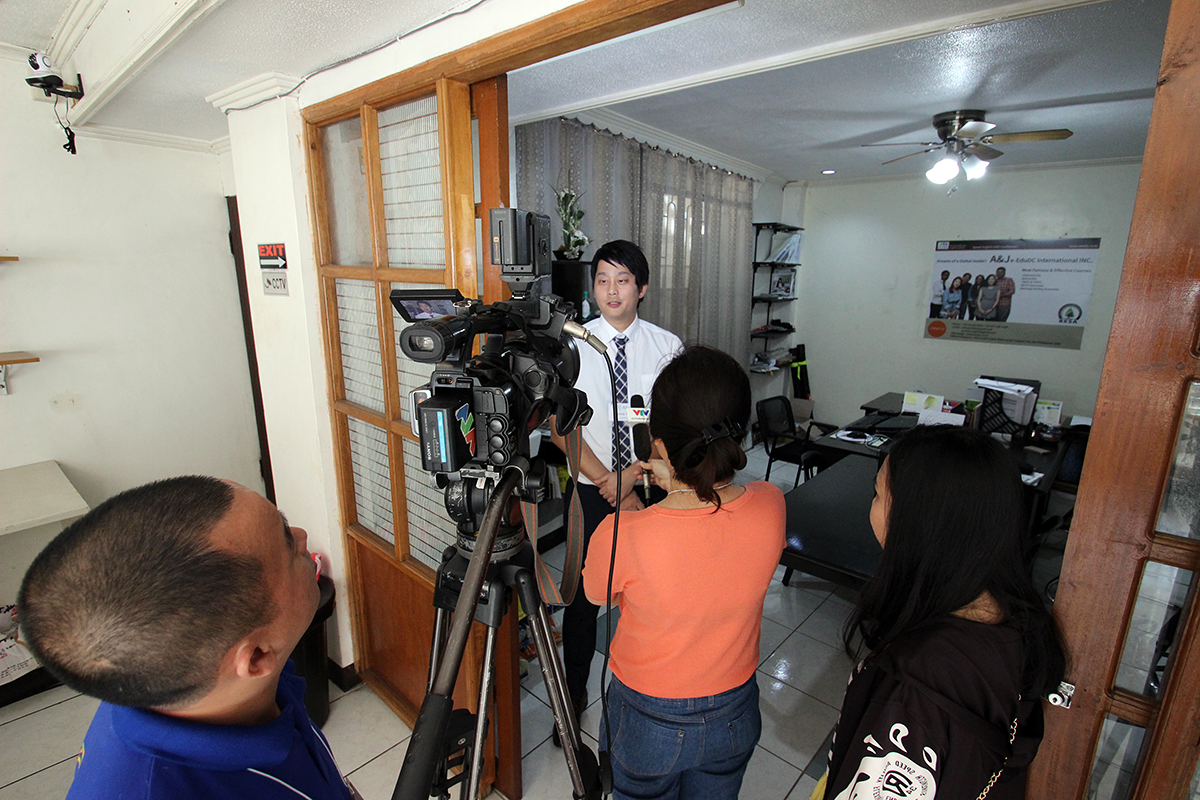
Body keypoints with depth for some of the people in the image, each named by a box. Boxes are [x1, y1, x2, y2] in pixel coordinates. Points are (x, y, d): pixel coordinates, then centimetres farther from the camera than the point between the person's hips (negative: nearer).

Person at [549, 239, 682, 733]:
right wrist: (609, 483, -14)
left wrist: (629, 476, -16)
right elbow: (560, 427, -9)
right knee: (582, 595, 11)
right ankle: (574, 694, 35)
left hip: (651, 488, 1)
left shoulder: (666, 347, -4)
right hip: (591, 489, 0)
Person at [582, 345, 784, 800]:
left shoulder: (622, 536, -36)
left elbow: (595, 593, -11)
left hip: (649, 722, -3)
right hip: (735, 716, 3)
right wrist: (676, 484, -2)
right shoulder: (770, 506, -24)